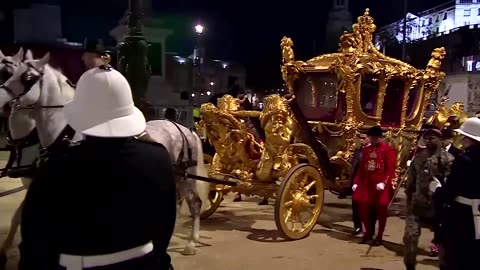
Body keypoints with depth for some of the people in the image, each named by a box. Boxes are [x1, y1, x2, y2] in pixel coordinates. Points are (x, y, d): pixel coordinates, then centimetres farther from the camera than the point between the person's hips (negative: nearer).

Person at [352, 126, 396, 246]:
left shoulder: (388, 150, -6)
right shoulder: (365, 150, 10)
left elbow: (391, 169, -12)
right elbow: (361, 168, 13)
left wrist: (384, 182, -23)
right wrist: (356, 182, 6)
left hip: (381, 185, -5)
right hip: (366, 184, 5)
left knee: (381, 211, 5)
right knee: (364, 209, 5)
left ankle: (379, 237, 17)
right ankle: (368, 232, 25)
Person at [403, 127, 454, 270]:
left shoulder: (447, 158, -6)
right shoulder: (418, 158, 9)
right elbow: (411, 181, 13)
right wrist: (409, 199, 11)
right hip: (418, 204, 4)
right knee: (410, 235, -1)